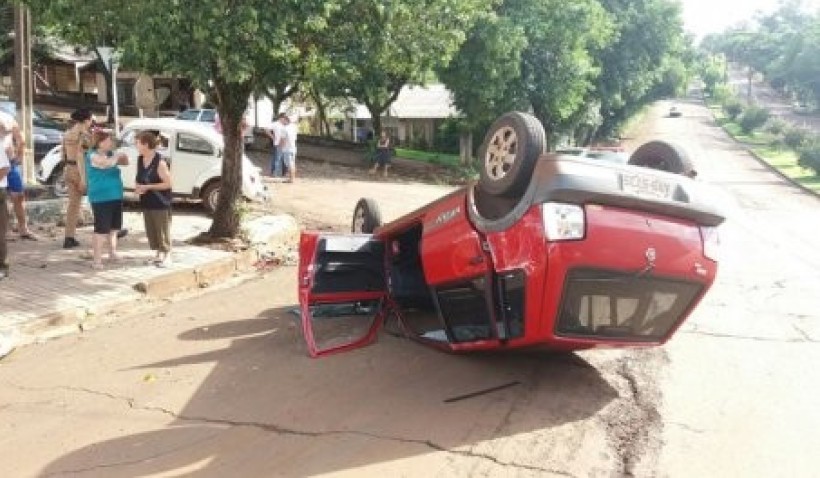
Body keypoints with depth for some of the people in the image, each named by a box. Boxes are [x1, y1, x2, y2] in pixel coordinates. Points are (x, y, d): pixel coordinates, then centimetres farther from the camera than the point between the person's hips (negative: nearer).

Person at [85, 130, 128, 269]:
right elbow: (108, 163, -30)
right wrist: (118, 156, -12)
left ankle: (112, 254, 32)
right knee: (101, 229, -9)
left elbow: (124, 162, 20)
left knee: (113, 227, 18)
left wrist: (122, 158, -3)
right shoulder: (93, 155, -13)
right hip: (101, 198, -9)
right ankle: (97, 260, -5)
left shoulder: (109, 154, 11)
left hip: (115, 196, 9)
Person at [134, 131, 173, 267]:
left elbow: (168, 184, -17)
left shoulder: (160, 162, -18)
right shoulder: (140, 160, 6)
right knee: (151, 230, 13)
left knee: (162, 230, 1)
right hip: (147, 202, 7)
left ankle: (167, 256, 14)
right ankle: (159, 255, 26)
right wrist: (138, 187, -4)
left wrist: (148, 187, -20)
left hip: (160, 203, -7)